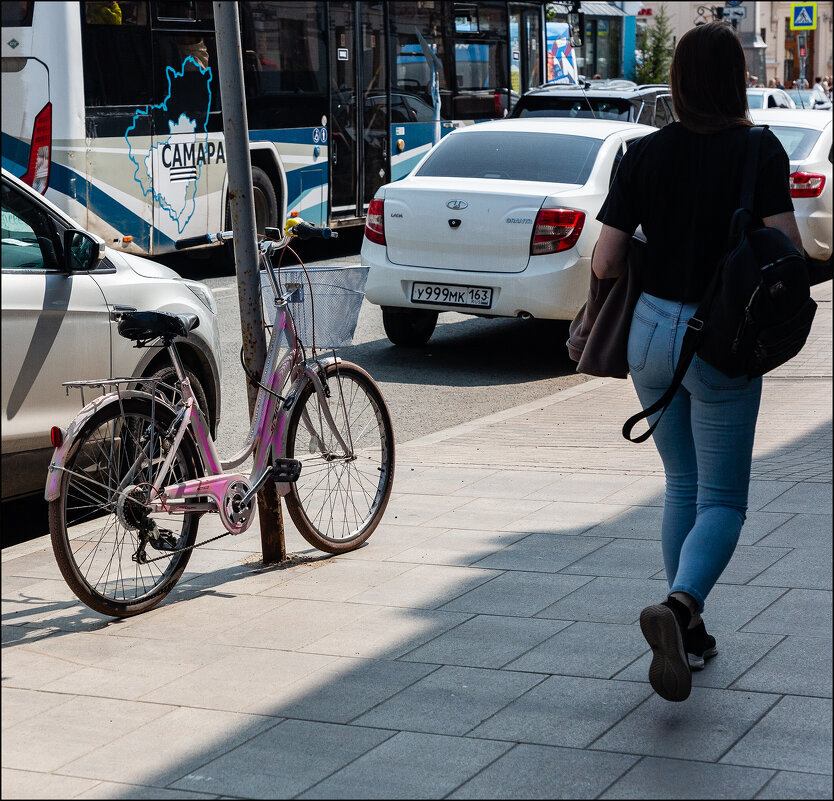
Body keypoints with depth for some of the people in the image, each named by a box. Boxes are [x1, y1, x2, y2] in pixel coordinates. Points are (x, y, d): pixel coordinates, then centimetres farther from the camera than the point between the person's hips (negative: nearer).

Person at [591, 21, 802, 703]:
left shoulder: (646, 155, -2)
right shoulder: (759, 151, -9)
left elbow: (604, 264, -3)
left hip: (652, 332, 4)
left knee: (684, 485, 19)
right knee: (723, 499, 4)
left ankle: (689, 636, 22)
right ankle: (679, 606, -23)